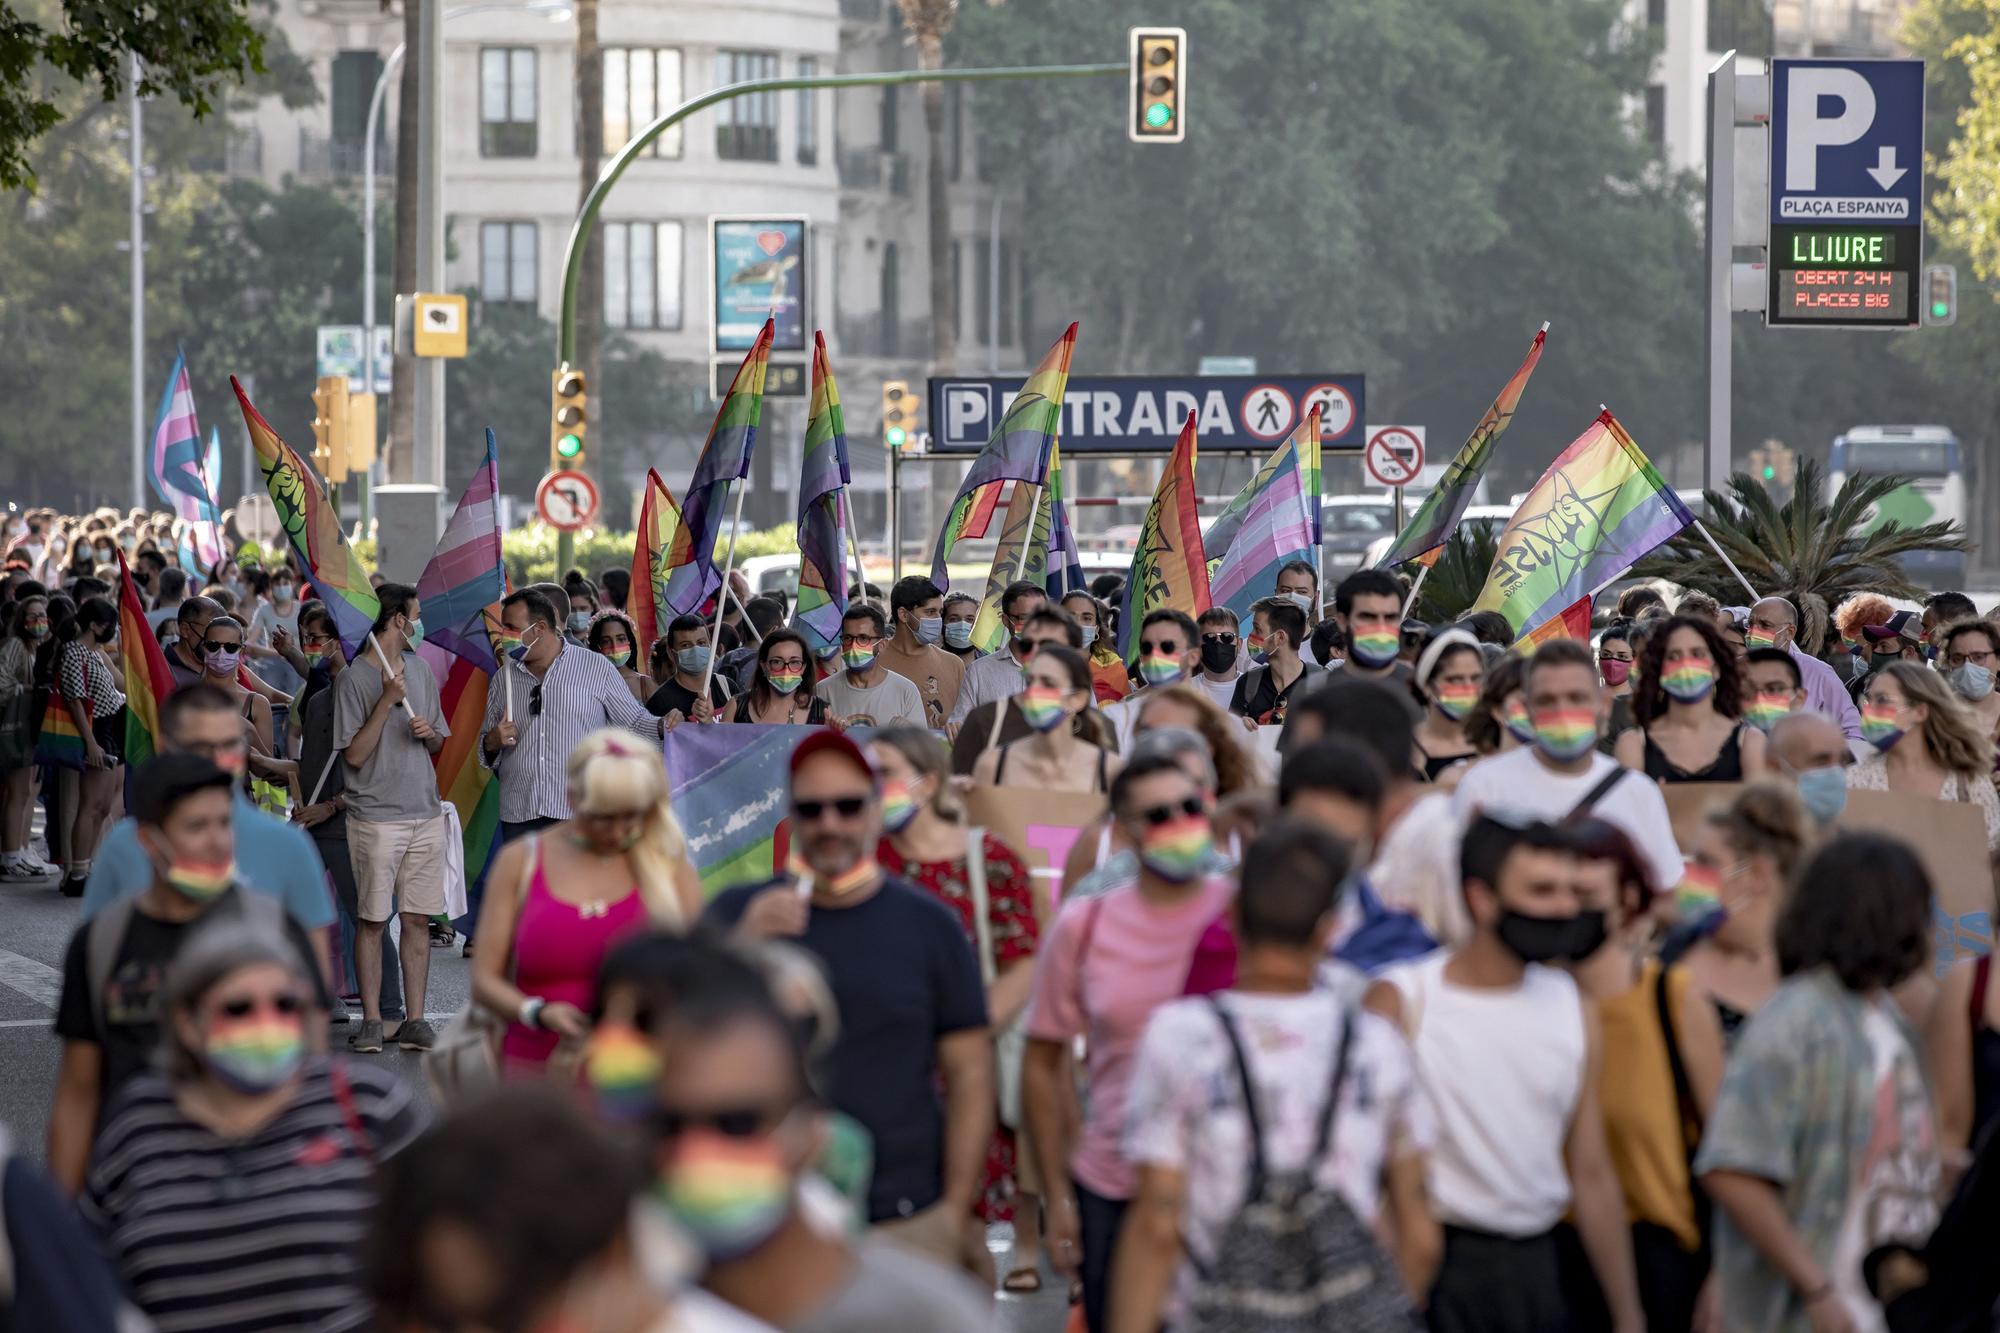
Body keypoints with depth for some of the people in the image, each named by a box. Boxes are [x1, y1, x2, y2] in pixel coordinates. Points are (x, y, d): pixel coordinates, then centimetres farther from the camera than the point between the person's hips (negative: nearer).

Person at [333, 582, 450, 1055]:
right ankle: (371, 1020, 4)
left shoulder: (419, 668, 13)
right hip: (376, 817, -5)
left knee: (418, 919, 5)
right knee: (372, 921, -1)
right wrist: (387, 700, -17)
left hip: (426, 815, 5)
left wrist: (428, 732, -3)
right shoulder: (354, 678, -7)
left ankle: (415, 1019, 8)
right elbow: (354, 754, -11)